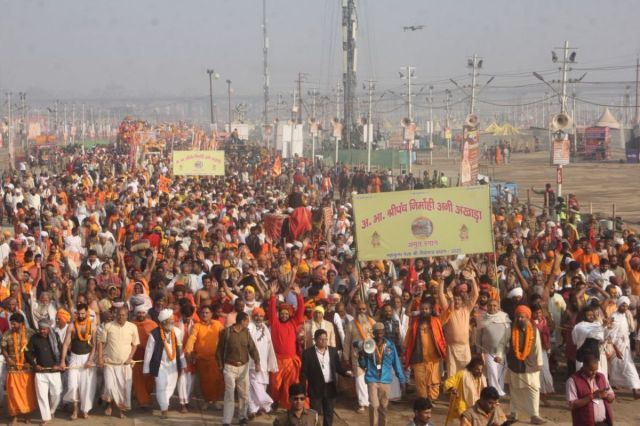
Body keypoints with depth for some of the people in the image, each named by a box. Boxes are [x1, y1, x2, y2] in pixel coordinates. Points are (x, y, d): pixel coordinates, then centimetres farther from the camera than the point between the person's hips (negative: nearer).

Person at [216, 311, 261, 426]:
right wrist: (220, 365, -1)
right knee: (229, 393, -7)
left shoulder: (246, 332, 3)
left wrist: (257, 362, -15)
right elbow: (220, 349, -2)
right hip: (230, 366, -4)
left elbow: (252, 348, -3)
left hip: (244, 366, 4)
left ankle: (242, 416, 25)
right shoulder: (226, 332, -9)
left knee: (244, 393, 9)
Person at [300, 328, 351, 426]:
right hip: (315, 389, -4)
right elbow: (303, 373, -6)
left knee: (329, 415, 13)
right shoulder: (308, 353, -7)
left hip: (330, 388, 4)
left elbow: (338, 367, 8)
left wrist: (346, 372, -13)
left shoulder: (333, 351, 4)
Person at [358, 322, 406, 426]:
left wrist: (402, 380, 6)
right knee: (374, 405, -12)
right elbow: (364, 365, 2)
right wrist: (361, 358, -19)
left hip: (386, 380, 2)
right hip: (372, 379, -2)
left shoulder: (390, 345, 0)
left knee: (383, 407, 10)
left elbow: (396, 363, 5)